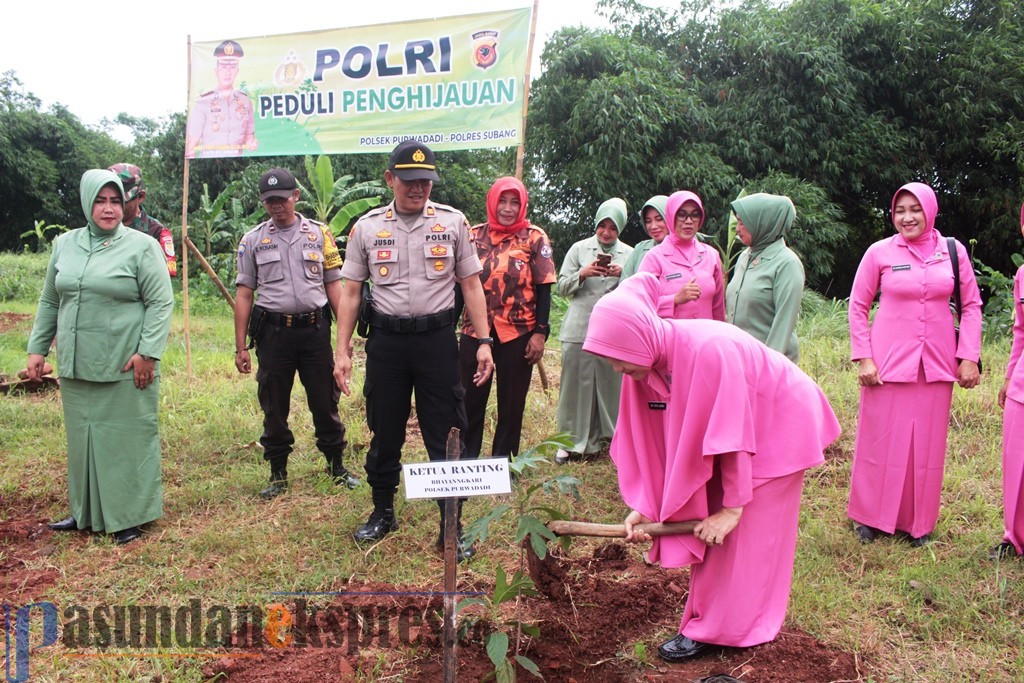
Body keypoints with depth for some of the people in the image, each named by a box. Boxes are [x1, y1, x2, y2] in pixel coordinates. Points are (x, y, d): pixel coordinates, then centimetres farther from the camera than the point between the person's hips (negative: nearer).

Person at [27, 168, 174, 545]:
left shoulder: (141, 246, -5)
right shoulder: (65, 244, 10)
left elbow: (161, 303, -10)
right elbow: (49, 302, 17)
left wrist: (148, 352, -17)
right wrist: (37, 348, 13)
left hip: (126, 369, -5)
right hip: (76, 366, 5)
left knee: (127, 439, 3)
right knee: (82, 438, 15)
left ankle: (129, 515, 15)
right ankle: (86, 512, 30)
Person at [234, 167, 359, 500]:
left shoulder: (319, 233, 6)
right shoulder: (253, 239, 6)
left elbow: (333, 286, 7)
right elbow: (244, 294, 4)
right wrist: (241, 347, 0)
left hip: (315, 329, 0)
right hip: (273, 332, 0)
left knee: (325, 401, 6)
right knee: (274, 407, 8)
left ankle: (336, 465, 21)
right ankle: (278, 474, 22)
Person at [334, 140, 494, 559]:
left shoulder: (453, 222, 3)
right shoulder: (367, 227, 4)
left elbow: (471, 285, 5)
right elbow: (351, 293, 7)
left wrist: (483, 341, -3)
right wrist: (342, 351, 1)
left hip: (437, 338, -1)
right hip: (386, 340, 1)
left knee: (445, 436, 1)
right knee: (384, 433, 12)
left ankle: (451, 529, 12)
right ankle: (383, 513, 32)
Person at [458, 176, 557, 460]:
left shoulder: (535, 237, -1)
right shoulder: (475, 235, 6)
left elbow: (543, 288, -3)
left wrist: (540, 332, -9)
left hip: (518, 334, -2)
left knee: (511, 405, 9)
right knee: (469, 402, 6)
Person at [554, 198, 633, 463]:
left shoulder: (629, 254, 10)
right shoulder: (579, 249, 8)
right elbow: (561, 287, 5)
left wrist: (623, 275, -11)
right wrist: (582, 274, -12)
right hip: (580, 329, 0)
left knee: (611, 382, 0)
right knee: (577, 383, 2)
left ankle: (612, 434, 16)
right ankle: (572, 440, 13)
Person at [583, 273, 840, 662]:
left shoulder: (707, 351, -38)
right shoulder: (647, 361, -14)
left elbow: (732, 436, -31)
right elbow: (654, 440, -9)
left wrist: (733, 506, -23)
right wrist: (644, 506, -13)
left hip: (777, 427, -7)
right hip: (731, 427, 7)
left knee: (744, 534, -1)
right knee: (712, 532, 10)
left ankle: (713, 629, 9)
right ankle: (708, 613, 25)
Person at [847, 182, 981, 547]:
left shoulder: (953, 251, 4)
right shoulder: (880, 252, -2)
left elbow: (972, 305, 9)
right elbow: (857, 306, 2)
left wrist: (969, 357, 1)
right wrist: (863, 358, -5)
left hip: (936, 363, 2)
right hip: (888, 362, -2)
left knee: (927, 444, 9)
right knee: (880, 440, 4)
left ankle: (918, 522, 24)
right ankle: (870, 517, 21)